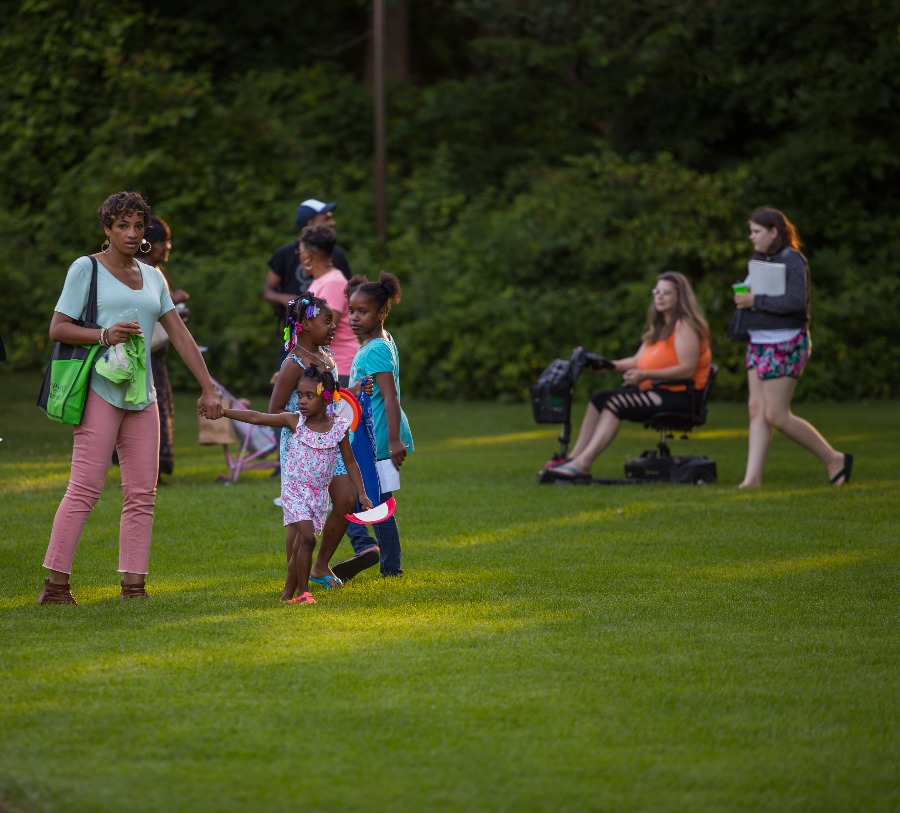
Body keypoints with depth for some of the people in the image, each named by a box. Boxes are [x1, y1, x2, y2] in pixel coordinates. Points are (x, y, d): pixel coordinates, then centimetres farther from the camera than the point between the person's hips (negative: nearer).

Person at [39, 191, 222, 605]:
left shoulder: (152, 277, 18)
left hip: (141, 395, 6)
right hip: (100, 391, -6)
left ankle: (133, 586, 4)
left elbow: (180, 334, 17)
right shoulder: (86, 268, 2)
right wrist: (104, 335, -17)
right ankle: (55, 584, -9)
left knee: (142, 494, 1)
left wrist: (208, 388, 12)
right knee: (85, 489, -11)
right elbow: (58, 328, -2)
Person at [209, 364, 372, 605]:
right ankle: (303, 592, -10)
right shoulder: (295, 422, -6)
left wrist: (362, 494, 3)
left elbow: (350, 462, 6)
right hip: (294, 491, -2)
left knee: (301, 545, 8)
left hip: (319, 494, 2)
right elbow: (256, 417, -7)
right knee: (307, 537, -17)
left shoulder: (339, 427, -3)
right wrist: (221, 411, -12)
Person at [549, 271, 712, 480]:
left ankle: (583, 463, -31)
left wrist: (645, 375, -25)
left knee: (616, 403, -25)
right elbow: (637, 361, 18)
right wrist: (609, 365, 0)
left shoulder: (684, 326, -10)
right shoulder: (659, 328, 22)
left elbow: (687, 369, -21)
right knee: (599, 398, -4)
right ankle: (574, 458, -13)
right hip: (656, 391, 10)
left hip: (679, 396, -10)